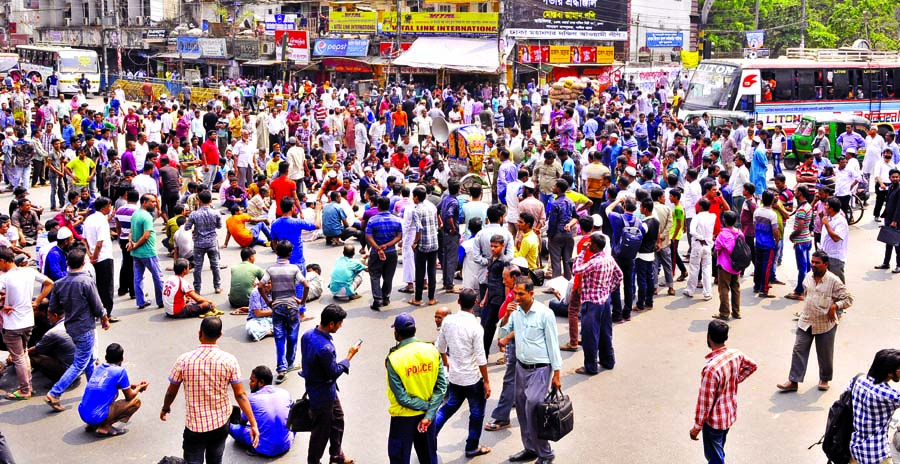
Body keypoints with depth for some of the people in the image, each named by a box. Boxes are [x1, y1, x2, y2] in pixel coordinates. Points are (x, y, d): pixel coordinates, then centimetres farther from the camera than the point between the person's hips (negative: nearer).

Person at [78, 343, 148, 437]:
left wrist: (135, 385, 35)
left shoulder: (98, 368, 11)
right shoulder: (120, 371, -9)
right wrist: (139, 388, 24)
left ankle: (93, 425, 15)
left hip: (82, 414, 7)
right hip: (98, 417, -7)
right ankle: (104, 428, -5)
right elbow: (129, 396, 3)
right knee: (136, 402, 5)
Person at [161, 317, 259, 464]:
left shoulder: (184, 360, -14)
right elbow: (240, 395, -11)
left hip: (194, 425, -2)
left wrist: (165, 408, 20)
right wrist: (253, 424, -6)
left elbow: (171, 392, -1)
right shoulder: (229, 360, -12)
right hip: (221, 424, 2)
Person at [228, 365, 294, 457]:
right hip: (286, 446, 4)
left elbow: (242, 423, 6)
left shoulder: (252, 399, -13)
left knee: (232, 427, 14)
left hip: (264, 450, -4)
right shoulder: (285, 393, -3)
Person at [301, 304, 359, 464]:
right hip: (323, 395, -9)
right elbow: (334, 373, -24)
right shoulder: (325, 348, -36)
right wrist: (349, 356, -14)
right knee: (321, 431, 11)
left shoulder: (308, 334, -8)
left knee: (338, 419, 25)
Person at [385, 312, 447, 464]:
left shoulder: (394, 359, -21)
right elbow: (442, 386, -11)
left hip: (404, 416, -4)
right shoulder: (432, 350, -9)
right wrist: (429, 415, -13)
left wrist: (426, 406, -8)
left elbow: (401, 398, -20)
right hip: (427, 413, 4)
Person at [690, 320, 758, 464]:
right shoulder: (736, 354, -12)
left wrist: (697, 427, -13)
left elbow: (705, 402, -26)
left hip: (715, 419, -7)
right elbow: (752, 366, 13)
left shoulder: (711, 368, -34)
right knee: (719, 450, 28)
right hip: (731, 413, 7)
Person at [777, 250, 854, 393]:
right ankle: (793, 381, 5)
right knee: (799, 350, 1)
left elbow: (849, 299, -11)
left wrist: (835, 306, -23)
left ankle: (824, 379, 33)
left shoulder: (833, 281, -14)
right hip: (806, 322, 4)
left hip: (826, 324, -4)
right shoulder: (808, 277, 3)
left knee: (825, 353, 11)